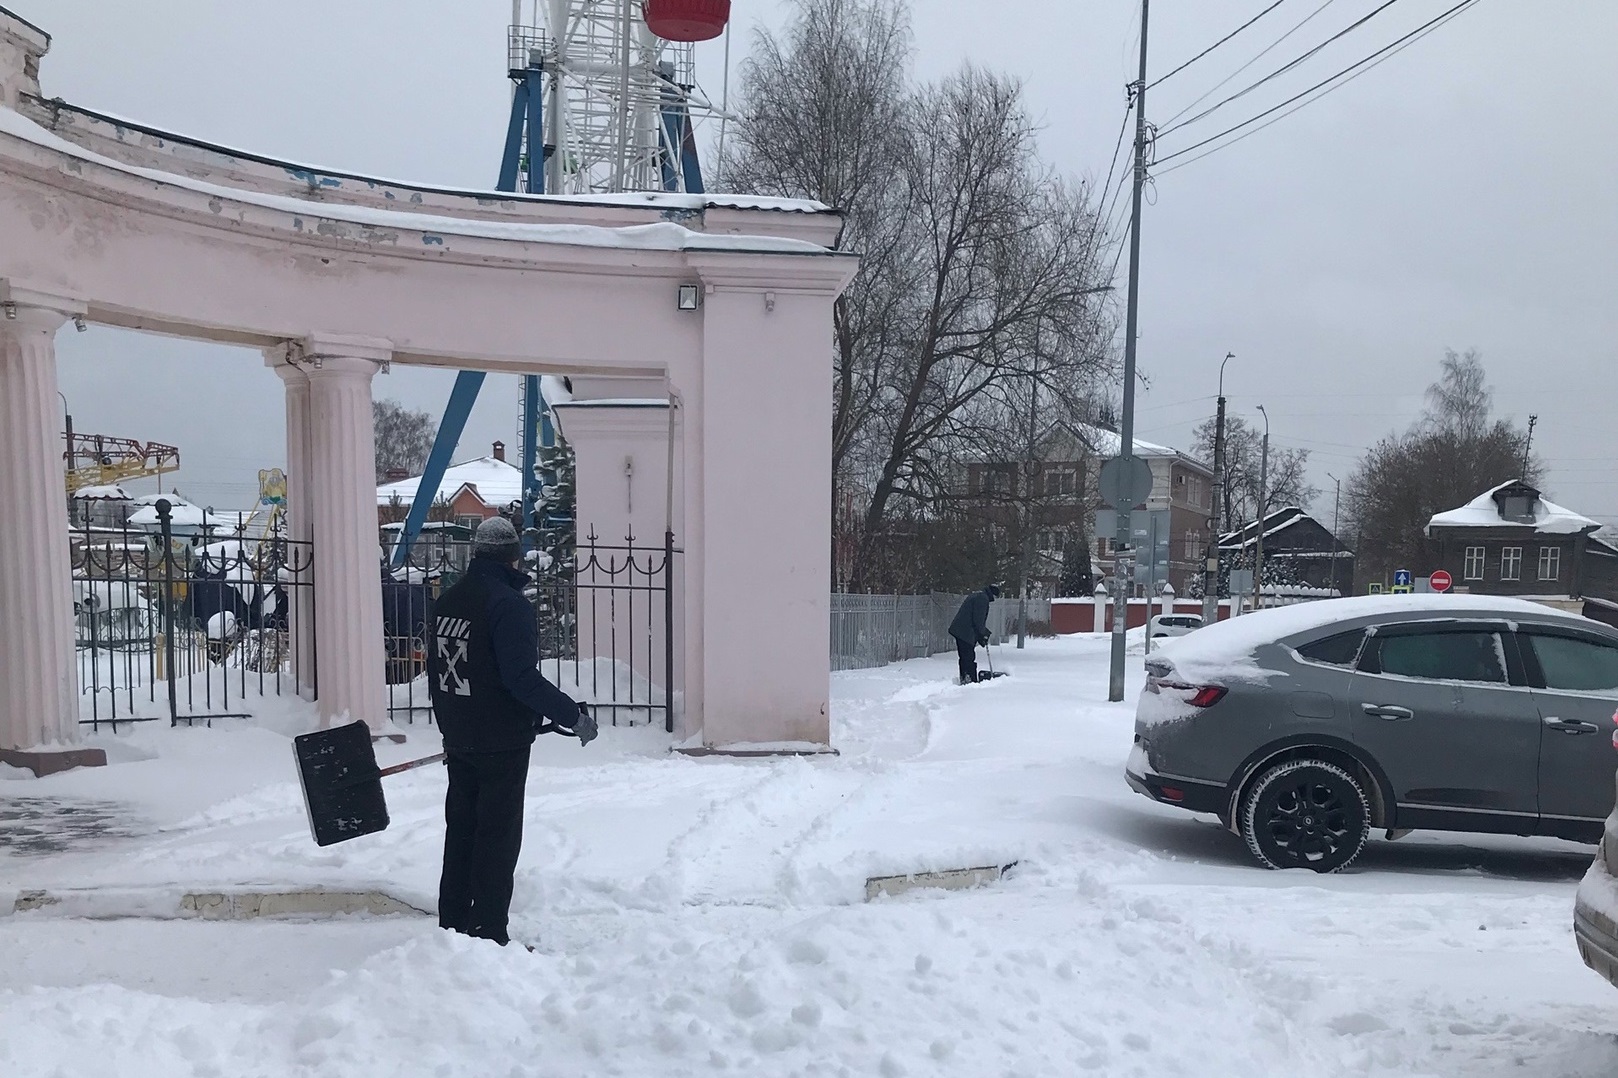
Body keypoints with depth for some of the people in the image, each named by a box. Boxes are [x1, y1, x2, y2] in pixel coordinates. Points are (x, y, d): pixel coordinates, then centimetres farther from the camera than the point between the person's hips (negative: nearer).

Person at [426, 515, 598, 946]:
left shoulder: (447, 601, 8)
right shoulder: (508, 603, -18)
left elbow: (436, 671, 16)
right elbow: (522, 678, -25)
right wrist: (574, 715, -18)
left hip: (458, 741, 8)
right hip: (502, 744, -8)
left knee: (460, 830, 16)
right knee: (498, 838, 1)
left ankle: (452, 926, 24)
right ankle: (487, 935, 5)